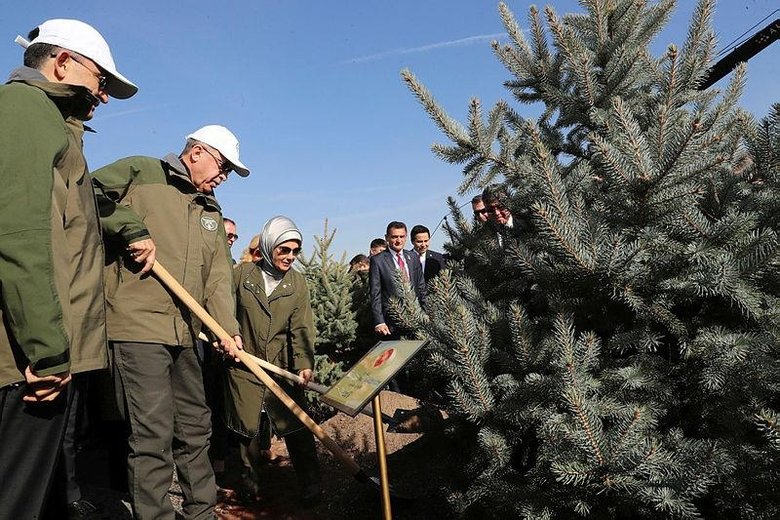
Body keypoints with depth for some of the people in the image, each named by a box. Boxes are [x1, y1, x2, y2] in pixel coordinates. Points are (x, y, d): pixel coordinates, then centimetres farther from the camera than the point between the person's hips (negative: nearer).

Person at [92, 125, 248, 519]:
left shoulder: (211, 211, 18)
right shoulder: (141, 173, 0)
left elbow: (218, 276, 11)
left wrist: (228, 328, -2)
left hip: (186, 333, 7)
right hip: (138, 325, -7)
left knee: (195, 429, 15)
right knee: (152, 435, -6)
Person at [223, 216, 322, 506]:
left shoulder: (297, 283, 1)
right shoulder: (243, 274, -3)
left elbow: (301, 329, -6)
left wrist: (304, 364, -18)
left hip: (283, 368, 1)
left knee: (297, 428, 0)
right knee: (249, 430, 10)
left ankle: (310, 488, 15)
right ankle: (252, 483, 31)